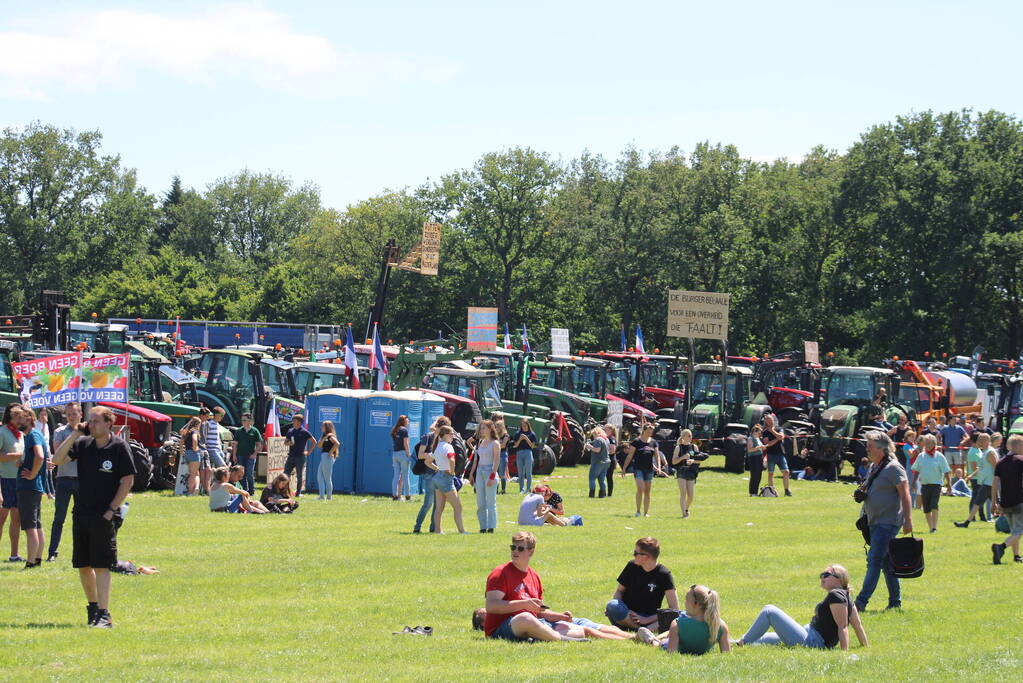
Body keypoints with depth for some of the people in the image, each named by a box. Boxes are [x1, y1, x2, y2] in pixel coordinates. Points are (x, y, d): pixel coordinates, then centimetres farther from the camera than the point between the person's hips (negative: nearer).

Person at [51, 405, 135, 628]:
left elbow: (127, 481, -6)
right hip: (81, 514, 5)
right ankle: (93, 606, 27)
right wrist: (74, 434, -6)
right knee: (82, 565, 11)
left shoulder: (119, 447, -6)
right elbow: (57, 460, -1)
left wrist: (111, 510, -11)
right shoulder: (83, 444, 7)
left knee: (101, 565, -9)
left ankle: (104, 614, -9)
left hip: (103, 516, -5)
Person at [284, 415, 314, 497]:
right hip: (291, 456, 5)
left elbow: (314, 441, 0)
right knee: (286, 474, 1)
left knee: (299, 476, 2)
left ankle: (298, 493, 9)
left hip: (300, 457, -5)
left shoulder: (304, 432, -4)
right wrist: (288, 443, -4)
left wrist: (308, 451, -3)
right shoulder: (290, 431, 11)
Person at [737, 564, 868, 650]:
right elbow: (858, 626, 13)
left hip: (810, 642, -10)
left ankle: (742, 643, 2)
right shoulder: (845, 597, 14)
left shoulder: (835, 595, -15)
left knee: (769, 611, -7)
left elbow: (842, 627, -21)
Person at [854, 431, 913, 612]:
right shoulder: (873, 467, 14)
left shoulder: (893, 468, -13)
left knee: (874, 561, -13)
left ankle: (861, 602, -18)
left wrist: (908, 519, -21)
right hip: (875, 521, 9)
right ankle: (895, 601, 19)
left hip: (888, 522, -9)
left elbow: (905, 494, -17)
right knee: (887, 563, 12)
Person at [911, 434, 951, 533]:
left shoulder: (939, 456, -2)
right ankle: (930, 527, 18)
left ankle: (934, 527, -16)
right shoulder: (921, 456, 8)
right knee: (926, 509, 7)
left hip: (936, 484, -4)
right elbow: (916, 470, 16)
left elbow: (946, 471, 0)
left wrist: (948, 484, -3)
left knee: (934, 506, -17)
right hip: (924, 484, 4)